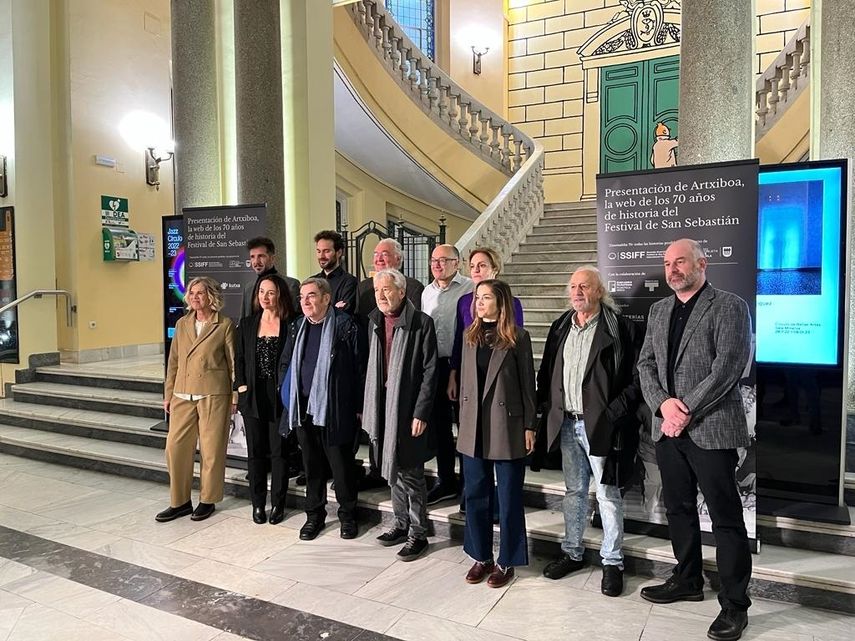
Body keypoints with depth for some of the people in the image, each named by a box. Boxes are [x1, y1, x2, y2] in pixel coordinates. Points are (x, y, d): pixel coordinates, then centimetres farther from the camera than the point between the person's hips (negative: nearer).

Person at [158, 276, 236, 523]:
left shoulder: (225, 325, -2)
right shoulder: (182, 324, 11)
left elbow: (233, 363, -1)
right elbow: (173, 361, 15)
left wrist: (235, 397, -3)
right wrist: (168, 394, 12)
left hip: (213, 395, -4)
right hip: (183, 396, 5)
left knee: (211, 449, 4)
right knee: (175, 446, 4)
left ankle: (207, 500, 20)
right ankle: (180, 501, 19)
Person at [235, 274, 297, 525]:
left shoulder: (291, 325, -4)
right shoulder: (247, 325, 9)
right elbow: (239, 359, 12)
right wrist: (241, 386, 1)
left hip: (280, 397, -3)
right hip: (253, 397, 4)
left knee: (279, 452, 4)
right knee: (255, 452, 10)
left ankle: (277, 504, 17)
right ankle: (258, 503, 22)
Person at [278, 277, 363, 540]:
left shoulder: (345, 325, -9)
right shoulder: (297, 327, 10)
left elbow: (359, 368, -9)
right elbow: (285, 363, 20)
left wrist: (358, 406, -8)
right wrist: (288, 395, 11)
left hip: (335, 409, -5)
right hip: (303, 408, 5)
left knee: (341, 465, 6)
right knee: (311, 464, 15)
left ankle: (347, 515, 24)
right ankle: (314, 514, 30)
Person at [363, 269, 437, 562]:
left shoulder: (421, 323, -10)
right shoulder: (374, 321, 9)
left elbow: (429, 372, -12)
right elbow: (370, 367, 12)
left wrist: (420, 413, -15)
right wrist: (367, 407, 8)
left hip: (407, 409, -6)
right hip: (381, 407, 6)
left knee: (410, 474, 2)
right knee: (392, 471, 16)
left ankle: (418, 533, 17)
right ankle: (401, 524, 32)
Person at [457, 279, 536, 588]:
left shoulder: (518, 337, -7)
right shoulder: (470, 335, 7)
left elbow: (527, 384, -5)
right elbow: (465, 379, 11)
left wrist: (529, 427, -6)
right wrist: (463, 421, 10)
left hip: (507, 428, -4)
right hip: (474, 428, 5)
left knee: (508, 498, 8)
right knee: (475, 494, 12)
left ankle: (506, 561, 24)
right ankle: (481, 556, 29)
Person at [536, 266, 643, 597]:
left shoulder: (619, 327, -9)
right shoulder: (561, 327, 9)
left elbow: (637, 378, -10)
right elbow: (546, 371, 15)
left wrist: (615, 412, -16)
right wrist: (547, 406, 6)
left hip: (601, 425, -5)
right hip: (567, 424, 6)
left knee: (608, 494, 5)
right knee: (574, 491, 17)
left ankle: (612, 562, 21)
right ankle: (572, 553, 32)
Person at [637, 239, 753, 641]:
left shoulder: (729, 307, -6)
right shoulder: (659, 310, 14)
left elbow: (728, 367, -15)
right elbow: (646, 363, 10)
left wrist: (687, 410, -15)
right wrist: (663, 403, -7)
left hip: (711, 429, -6)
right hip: (668, 427, 6)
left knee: (726, 518, 2)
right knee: (678, 509, 17)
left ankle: (735, 604, 17)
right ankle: (687, 581, 35)